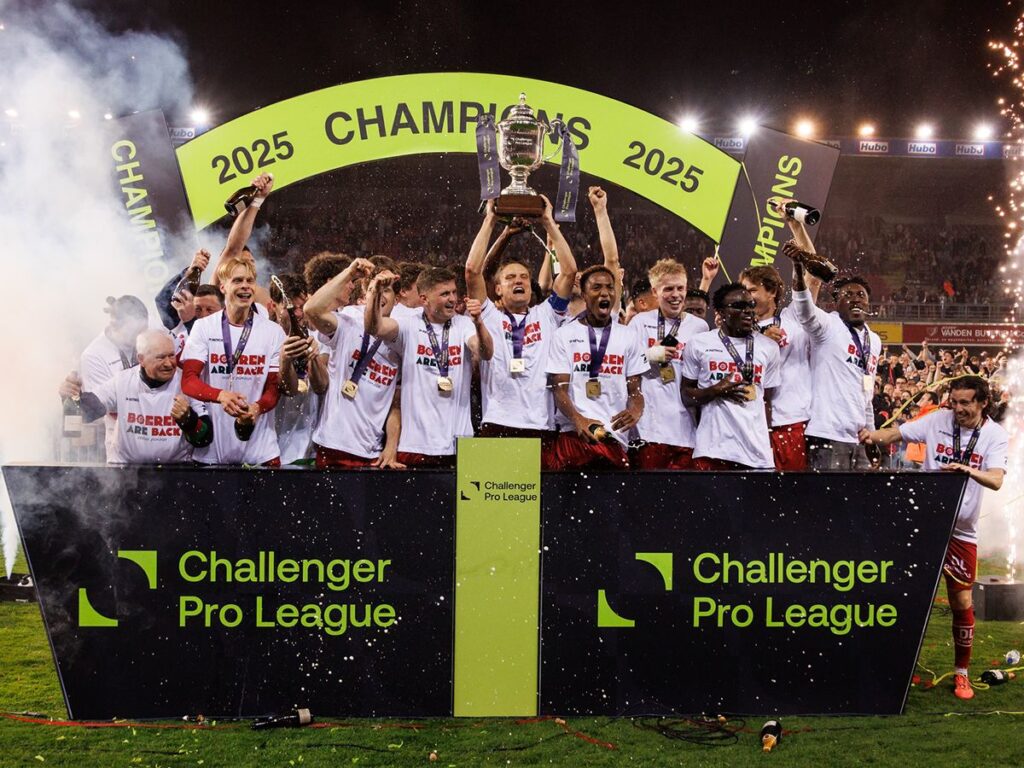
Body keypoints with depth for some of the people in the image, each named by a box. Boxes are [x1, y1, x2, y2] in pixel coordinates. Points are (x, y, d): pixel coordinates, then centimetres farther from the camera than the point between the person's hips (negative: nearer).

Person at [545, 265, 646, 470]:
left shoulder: (628, 336, 13)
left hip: (614, 436, 2)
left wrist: (635, 412, -12)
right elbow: (559, 388, 1)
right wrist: (579, 420, -18)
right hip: (574, 432, -2)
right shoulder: (565, 335, 7)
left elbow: (635, 389, 11)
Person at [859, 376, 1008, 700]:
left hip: (962, 530, 0)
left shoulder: (996, 436, -8)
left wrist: (969, 470, -42)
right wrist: (873, 436, -33)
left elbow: (996, 480, -22)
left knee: (962, 603, 5)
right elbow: (897, 433, -11)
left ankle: (961, 672, 21)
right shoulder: (938, 421, -5)